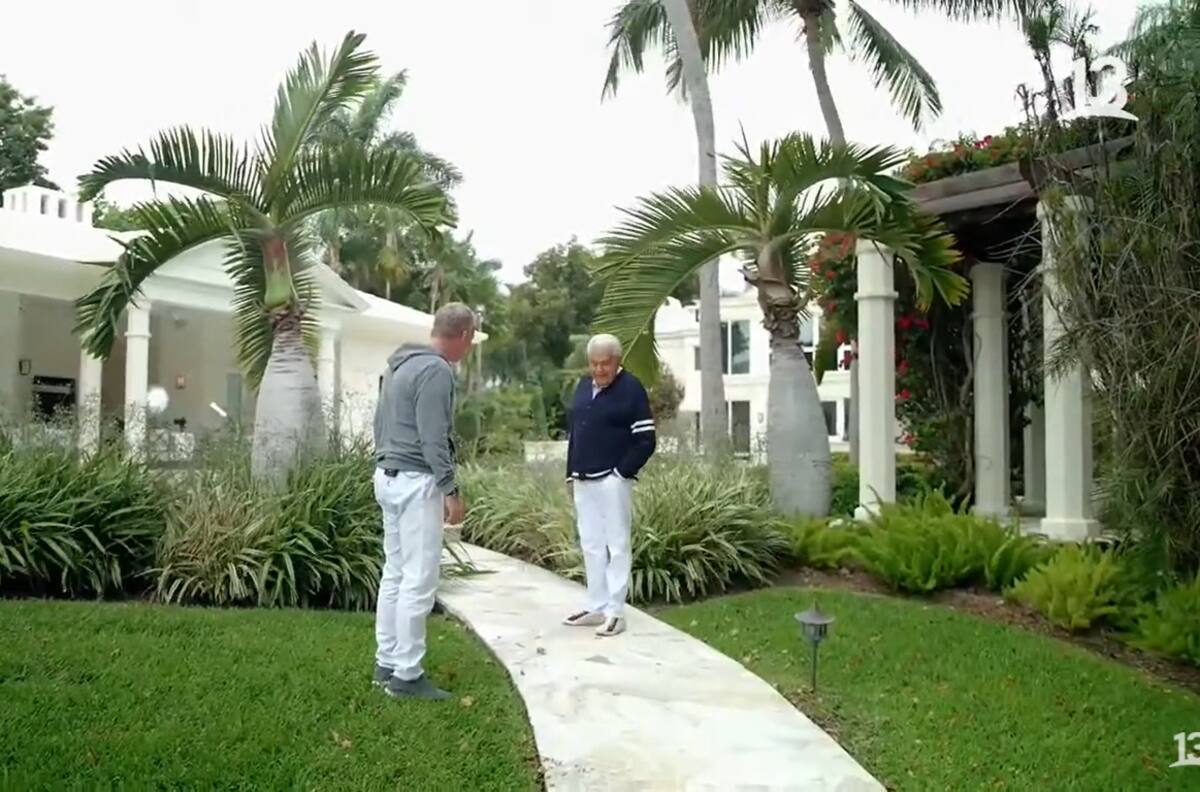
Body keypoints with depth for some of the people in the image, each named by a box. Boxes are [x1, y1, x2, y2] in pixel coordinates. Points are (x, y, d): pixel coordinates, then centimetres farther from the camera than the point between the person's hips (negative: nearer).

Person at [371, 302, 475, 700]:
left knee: (395, 574, 14)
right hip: (416, 481, -10)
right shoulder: (437, 370, -15)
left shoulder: (399, 363, 15)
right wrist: (450, 490, -16)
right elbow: (433, 439, -19)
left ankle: (387, 664, 21)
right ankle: (406, 676, 0)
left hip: (388, 477, 10)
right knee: (419, 580, -5)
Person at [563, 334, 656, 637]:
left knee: (616, 545, -2)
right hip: (583, 481, 7)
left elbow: (646, 441, -11)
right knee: (591, 545, 11)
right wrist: (571, 473, 14)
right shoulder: (583, 387, 13)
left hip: (612, 481, -7)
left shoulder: (631, 389, -9)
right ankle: (596, 607, 20)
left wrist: (622, 473, -13)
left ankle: (615, 612, 3)